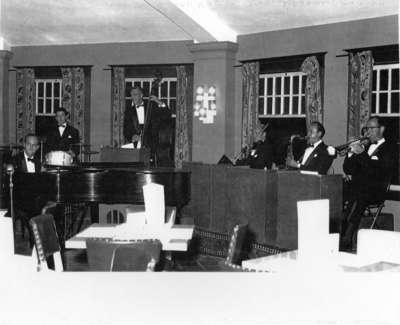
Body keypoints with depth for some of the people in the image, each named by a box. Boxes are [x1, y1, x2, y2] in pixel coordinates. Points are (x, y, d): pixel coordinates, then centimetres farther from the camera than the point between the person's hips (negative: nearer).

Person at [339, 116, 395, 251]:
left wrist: (362, 154, -17)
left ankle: (346, 242, -35)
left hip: (374, 190, -5)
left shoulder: (388, 149, 4)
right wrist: (352, 152, 2)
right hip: (356, 185, 6)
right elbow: (347, 169, 19)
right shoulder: (365, 146, 23)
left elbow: (377, 171, -13)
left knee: (356, 199, -36)